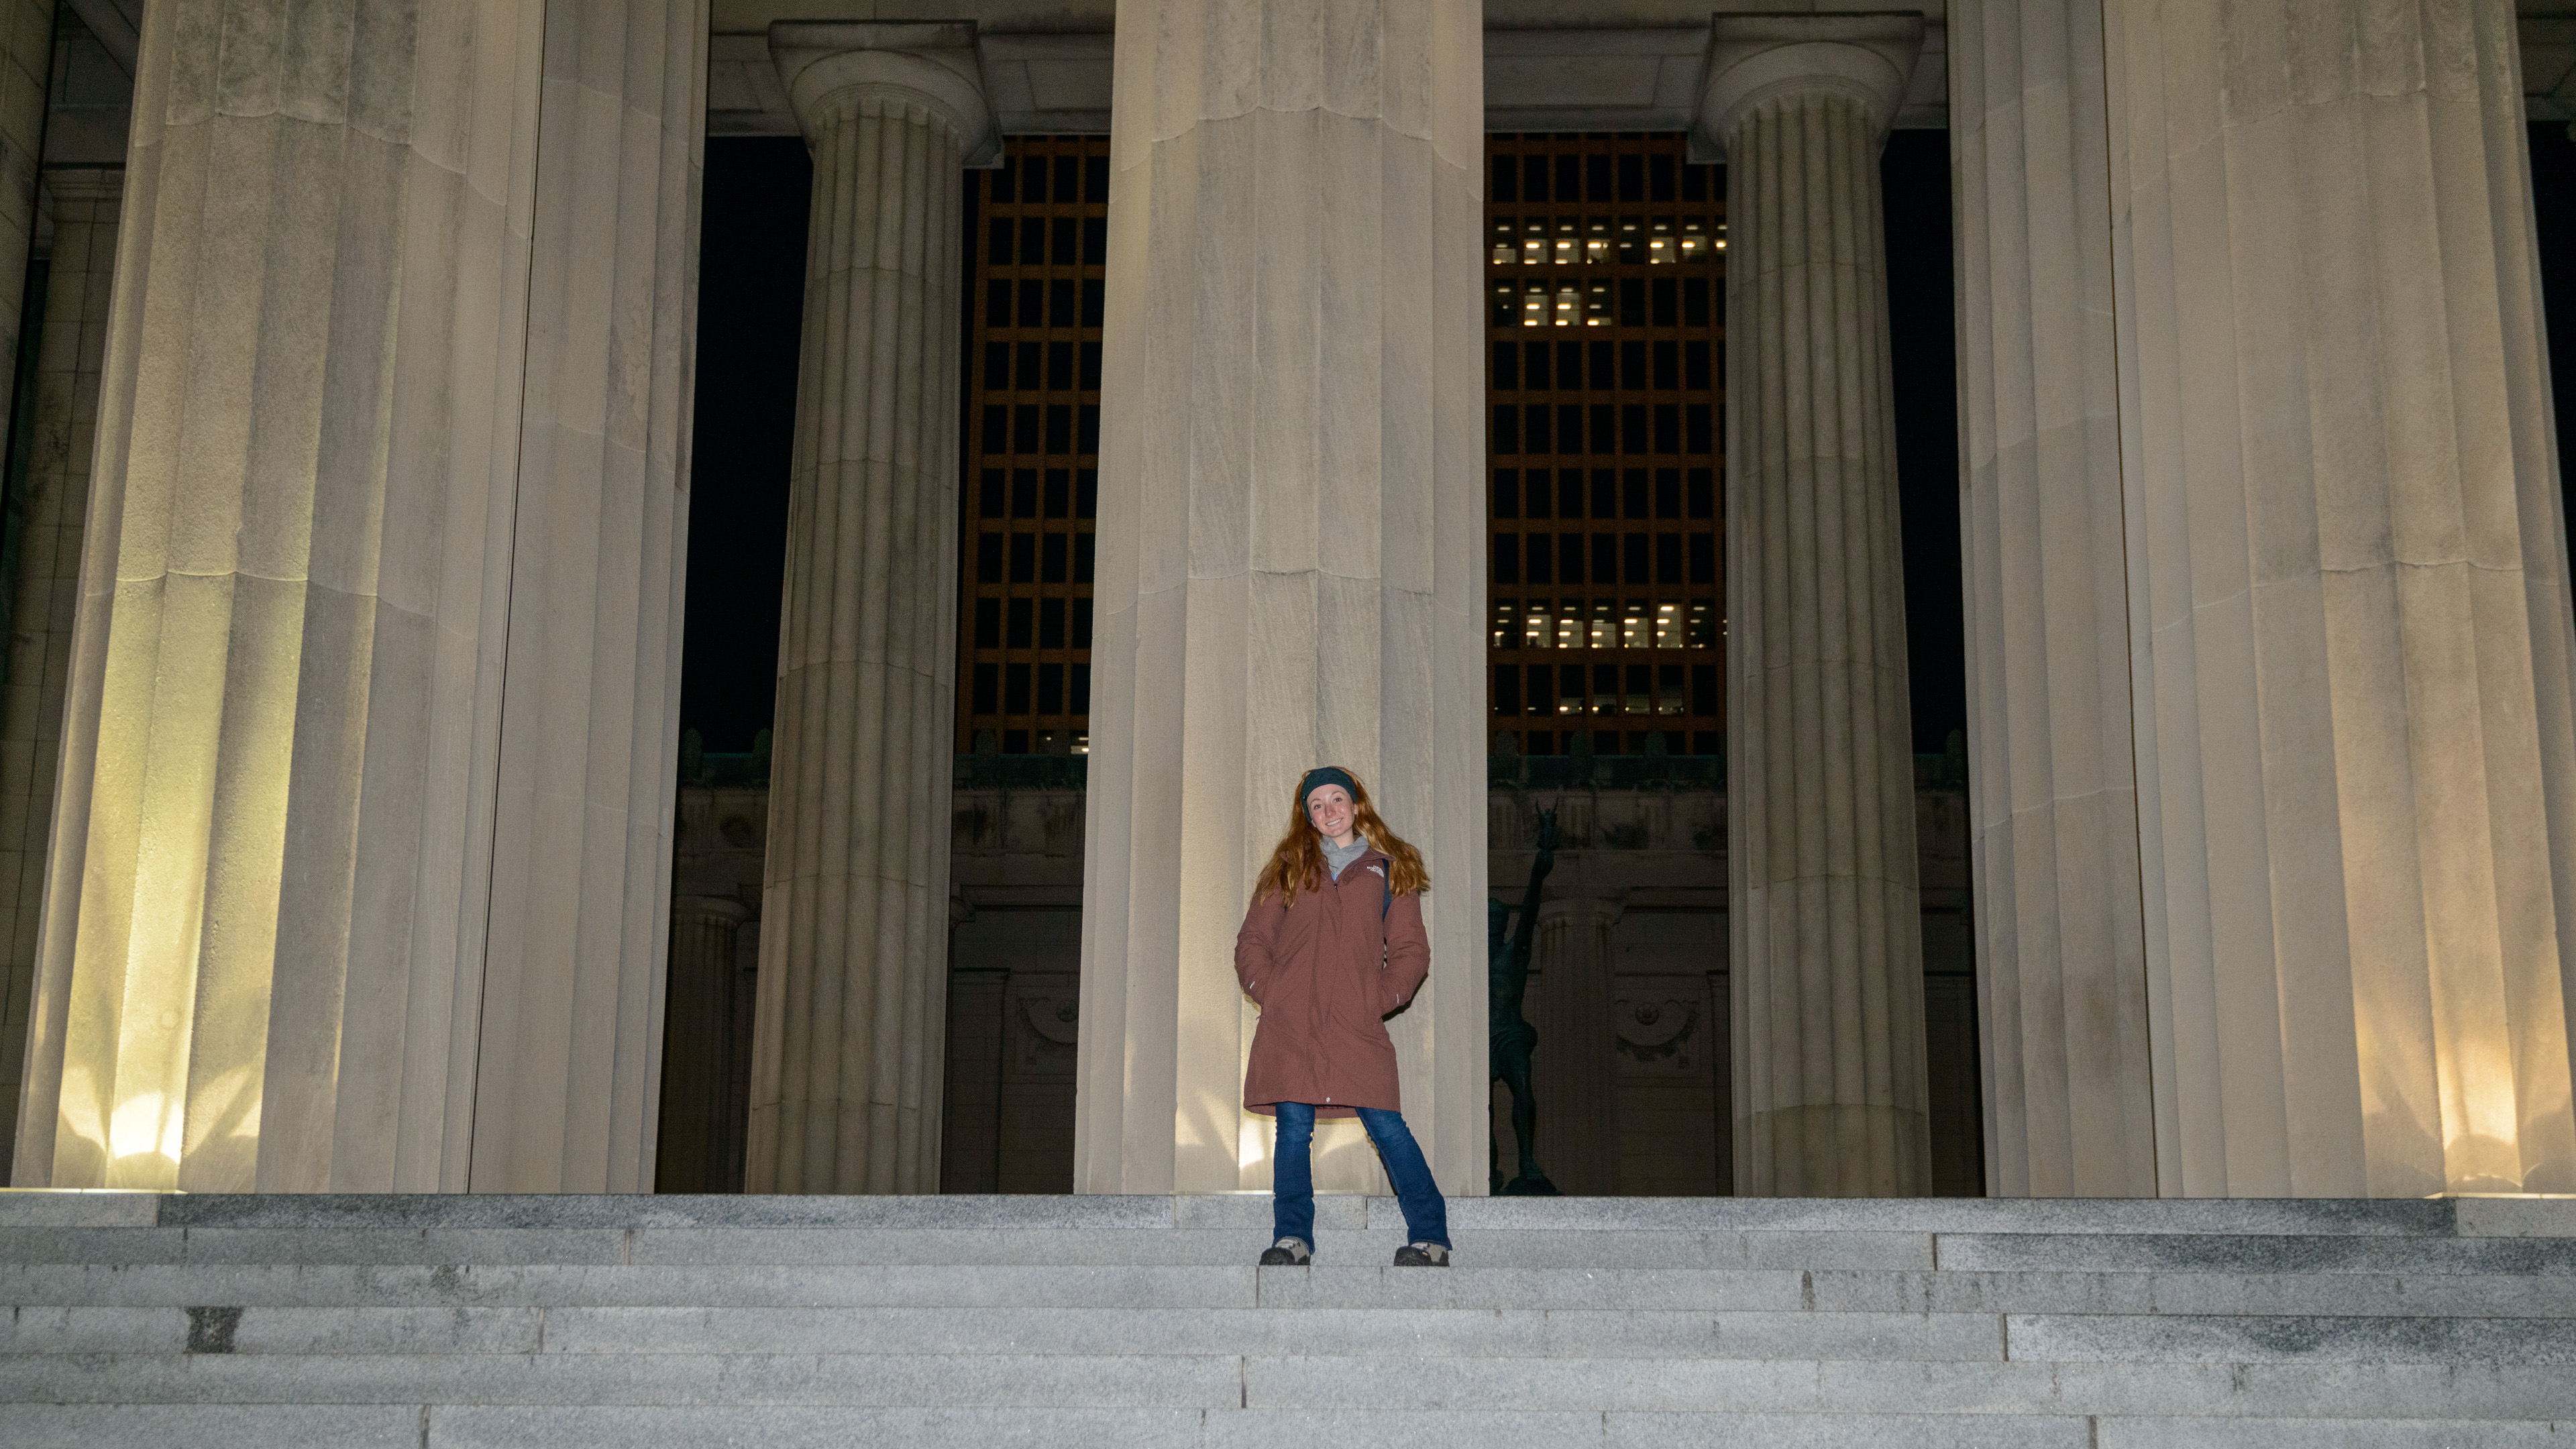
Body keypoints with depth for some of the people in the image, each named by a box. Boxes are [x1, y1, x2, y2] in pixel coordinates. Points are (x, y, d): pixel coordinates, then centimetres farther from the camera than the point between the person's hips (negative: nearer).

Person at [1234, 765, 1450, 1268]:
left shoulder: (1390, 869, 14)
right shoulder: (1288, 868, 18)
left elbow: (1411, 950, 12)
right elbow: (1251, 942, 15)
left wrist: (1382, 997, -2)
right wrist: (1268, 992, 0)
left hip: (1358, 1024, -2)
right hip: (1290, 1024, 2)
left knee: (1385, 1125, -9)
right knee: (1293, 1128, -4)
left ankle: (1430, 1238, -3)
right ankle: (1292, 1239, 3)